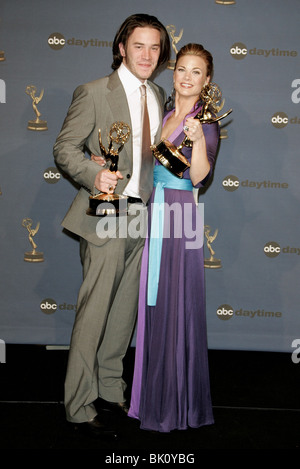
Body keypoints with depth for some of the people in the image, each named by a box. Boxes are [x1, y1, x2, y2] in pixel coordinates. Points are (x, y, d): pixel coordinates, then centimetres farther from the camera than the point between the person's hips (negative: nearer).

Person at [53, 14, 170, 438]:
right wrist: (95, 175, -22)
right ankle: (80, 406, 10)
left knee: (125, 311, 13)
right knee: (94, 312, -3)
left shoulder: (160, 97, 14)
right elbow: (65, 148, -6)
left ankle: (110, 390, 29)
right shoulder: (94, 92, -5)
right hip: (106, 215, -6)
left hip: (143, 215, 6)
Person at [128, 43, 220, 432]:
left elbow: (199, 177, -18)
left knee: (177, 307, 0)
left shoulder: (206, 122, -6)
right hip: (154, 214, 7)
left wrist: (198, 140, -35)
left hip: (181, 221, -6)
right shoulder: (164, 115, 14)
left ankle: (178, 403, 16)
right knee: (152, 303, 12)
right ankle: (152, 392, 27)